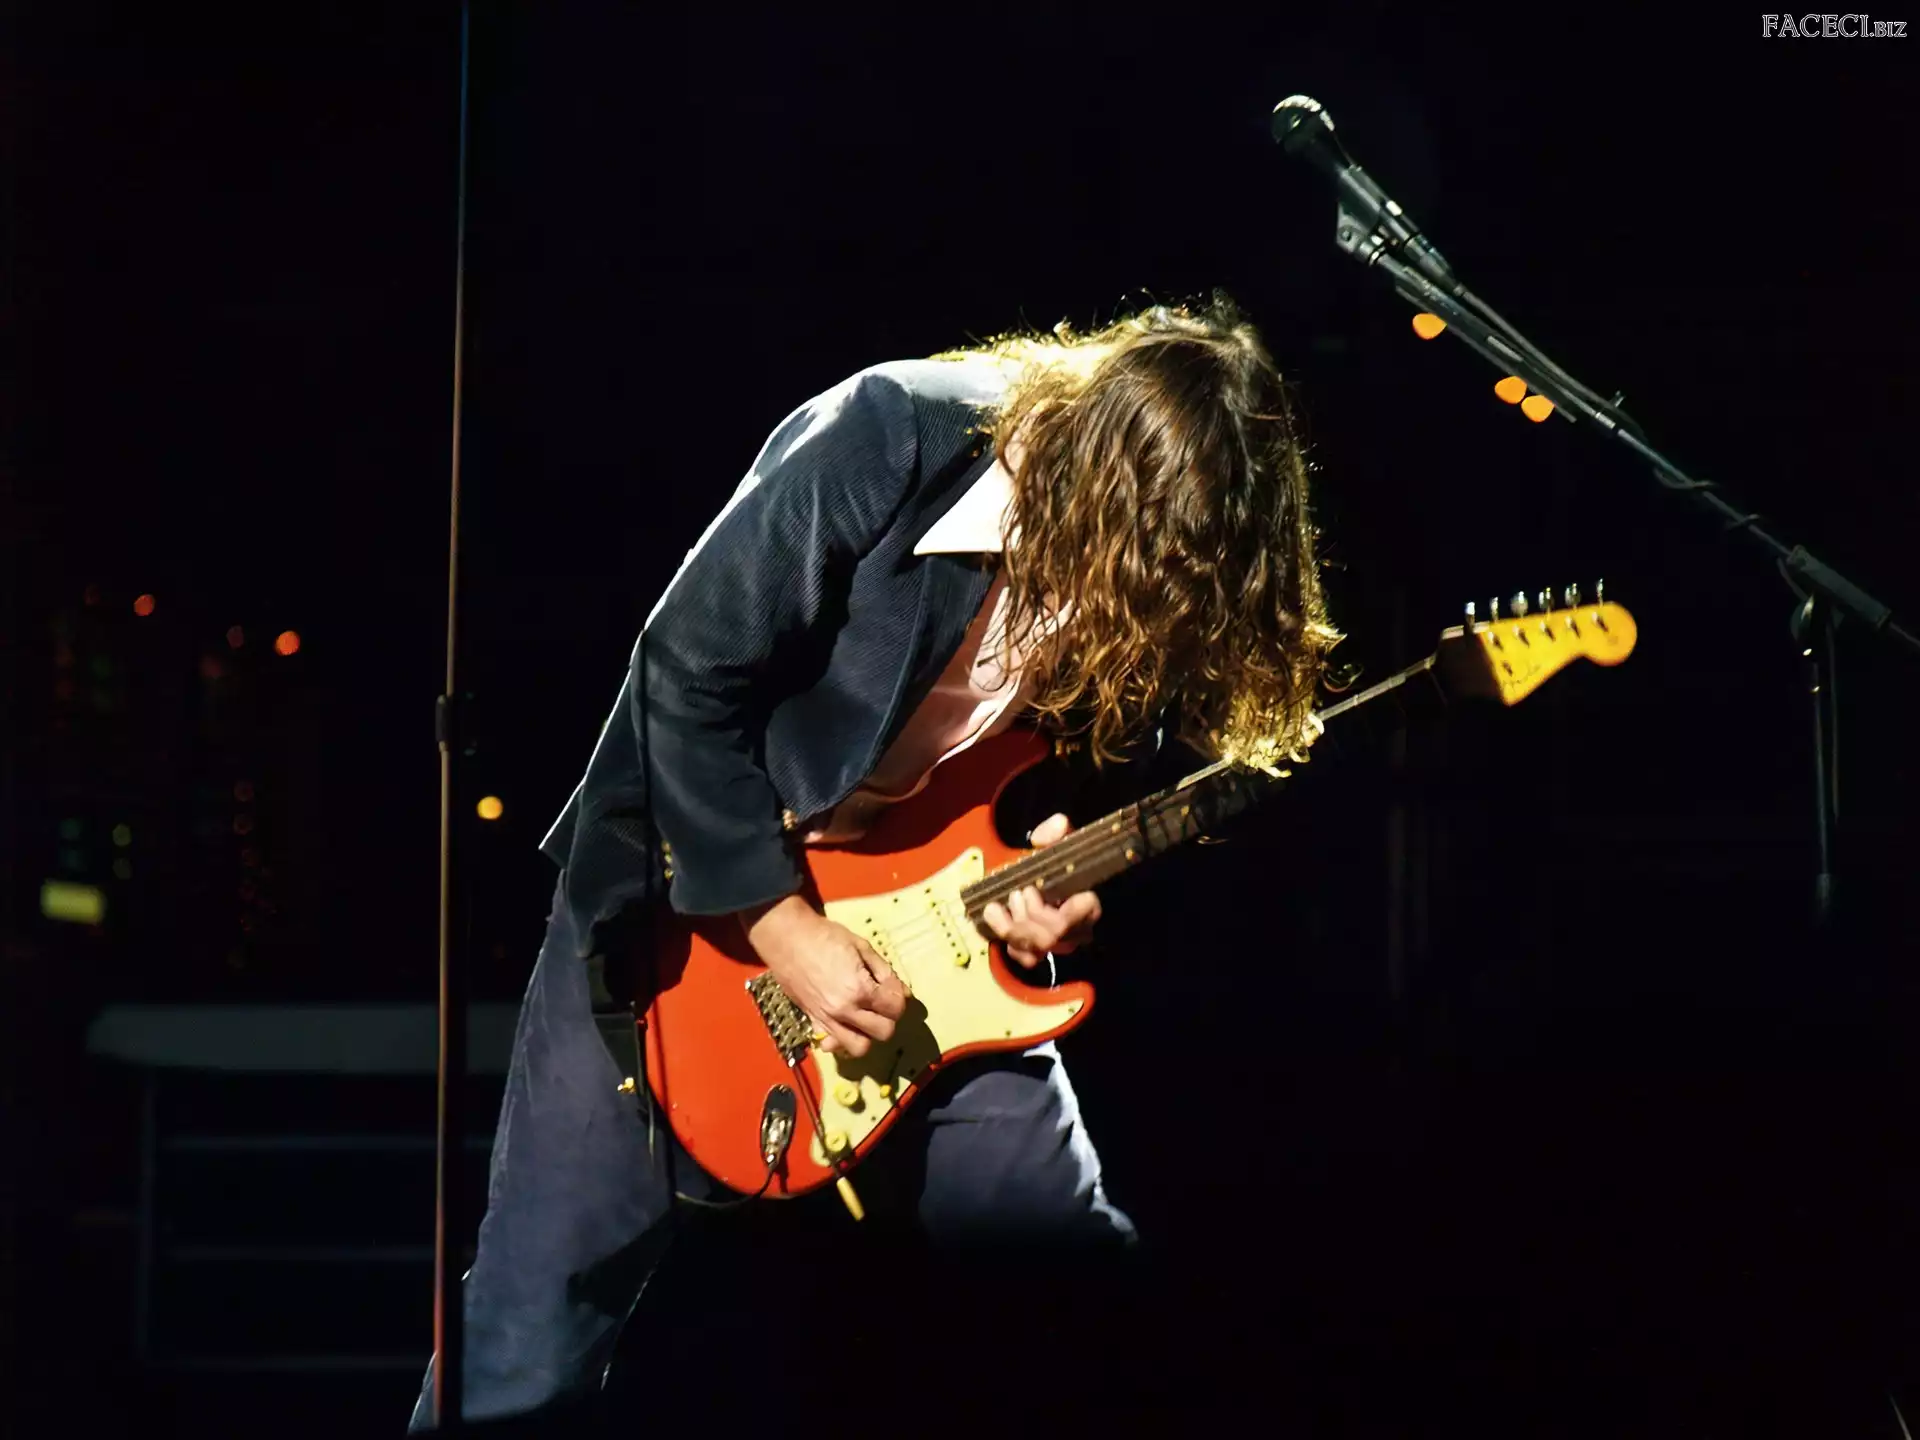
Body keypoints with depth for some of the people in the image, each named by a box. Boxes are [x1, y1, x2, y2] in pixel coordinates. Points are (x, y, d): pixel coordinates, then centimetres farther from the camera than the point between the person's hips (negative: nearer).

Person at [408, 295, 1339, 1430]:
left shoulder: (1154, 564, -11)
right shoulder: (886, 442, -26)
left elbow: (1098, 764, 5)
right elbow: (687, 679, -21)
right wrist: (785, 928, -21)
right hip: (689, 881, -4)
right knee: (539, 1336, -6)